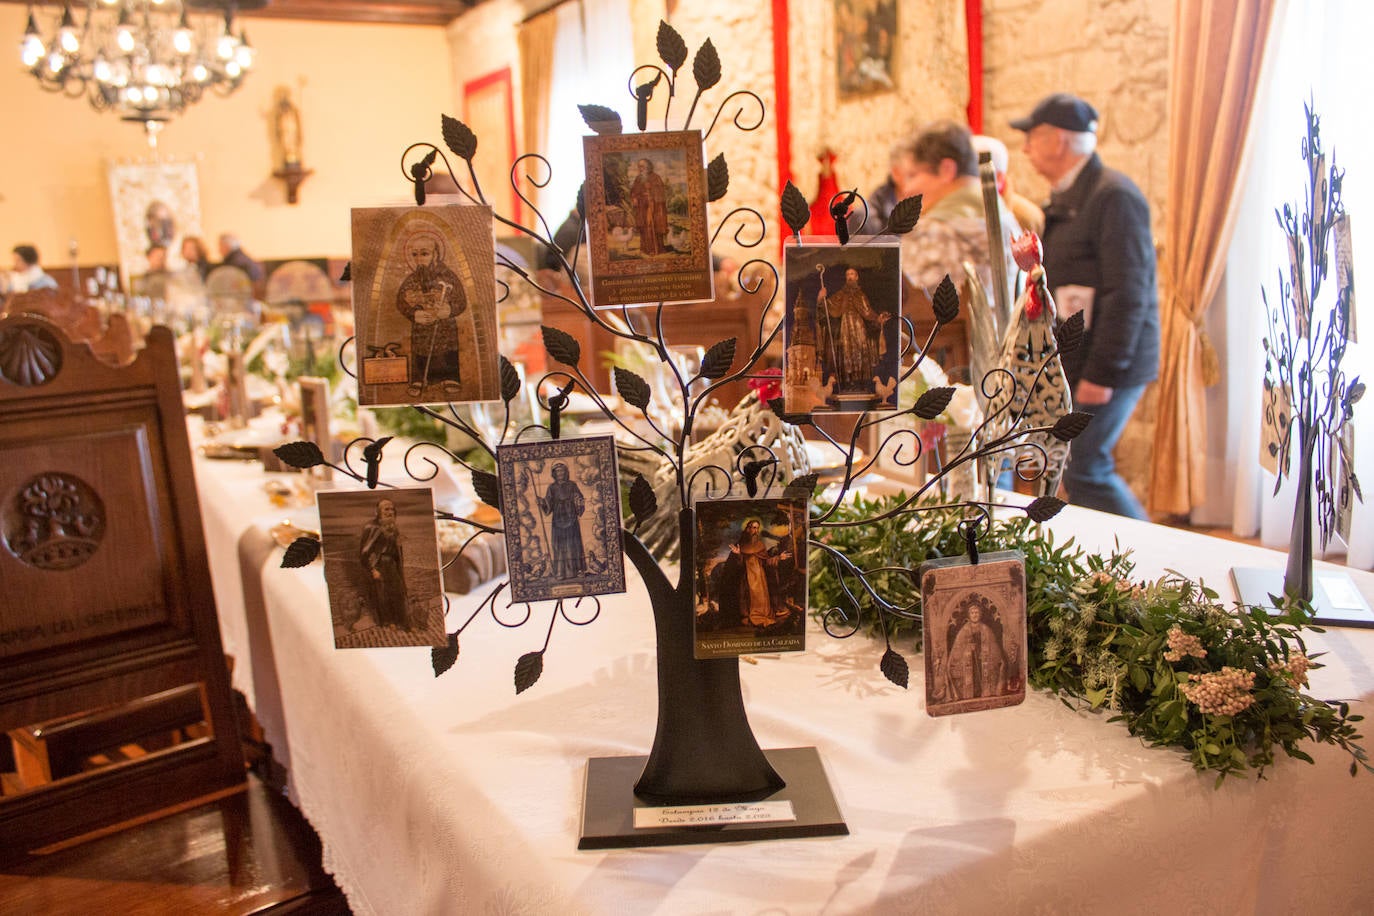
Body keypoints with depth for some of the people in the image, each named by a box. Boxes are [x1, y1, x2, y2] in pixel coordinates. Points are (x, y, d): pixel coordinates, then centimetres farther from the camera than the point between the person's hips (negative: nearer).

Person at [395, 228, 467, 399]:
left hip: (445, 328, -1)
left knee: (447, 357, 3)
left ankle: (450, 380, 16)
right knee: (420, 356, 6)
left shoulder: (448, 276, -6)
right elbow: (400, 302, 1)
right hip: (420, 328, 2)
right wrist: (414, 314, -15)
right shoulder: (411, 280, -1)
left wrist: (450, 310, -24)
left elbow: (461, 302, -5)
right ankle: (419, 381, 19)